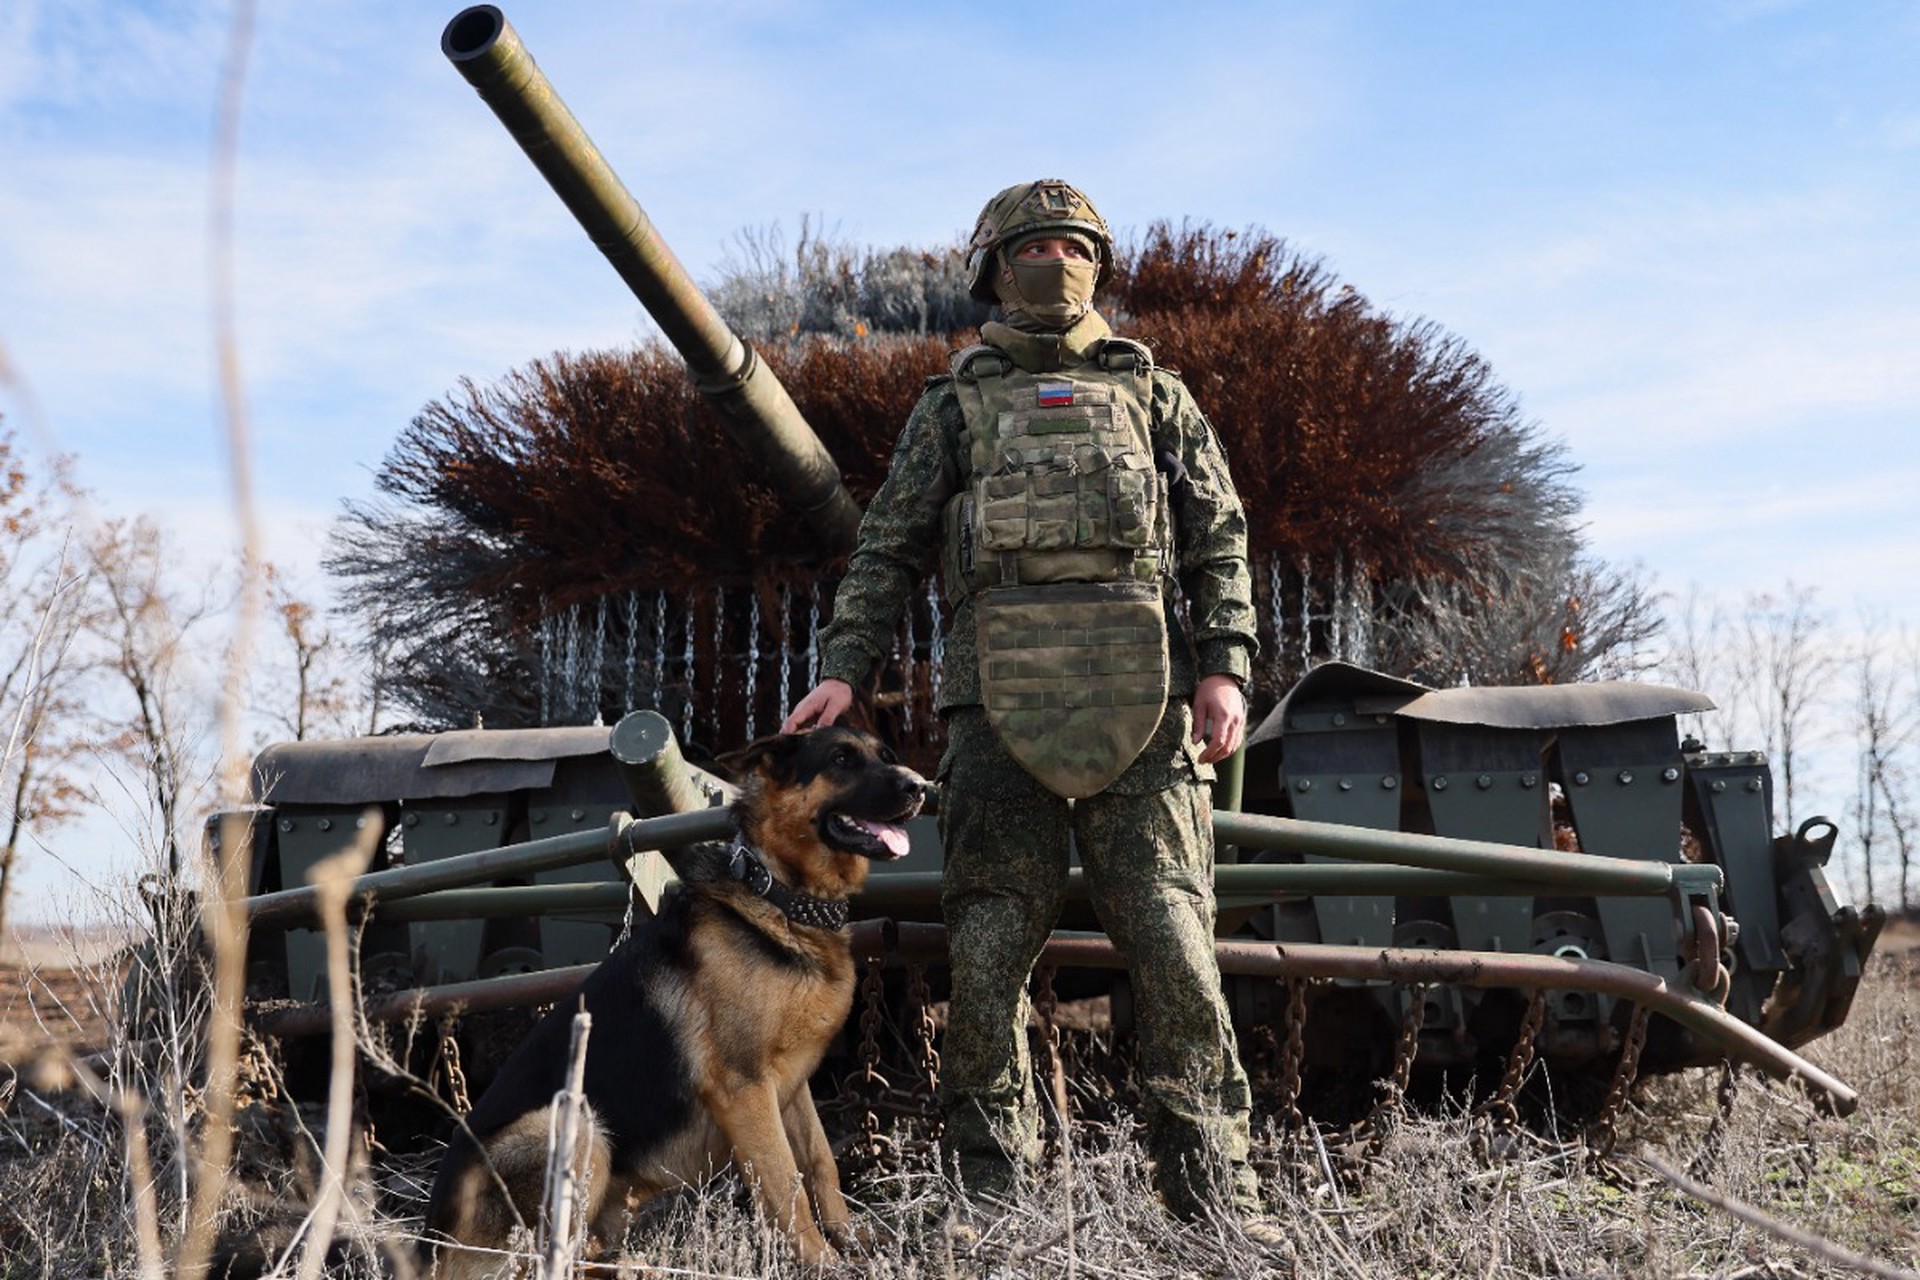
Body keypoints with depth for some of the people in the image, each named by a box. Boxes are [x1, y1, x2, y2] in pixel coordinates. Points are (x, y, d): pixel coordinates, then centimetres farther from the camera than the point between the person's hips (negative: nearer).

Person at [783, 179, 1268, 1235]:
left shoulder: (1154, 394, 20)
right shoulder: (954, 406, 19)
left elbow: (1218, 541, 13)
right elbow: (888, 549, 14)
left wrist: (1223, 666, -1)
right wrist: (843, 670, 0)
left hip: (1143, 699, 0)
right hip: (999, 700, 0)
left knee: (1170, 933, -6)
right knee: (989, 943, -2)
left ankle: (1213, 1187, 0)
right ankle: (983, 1187, 6)